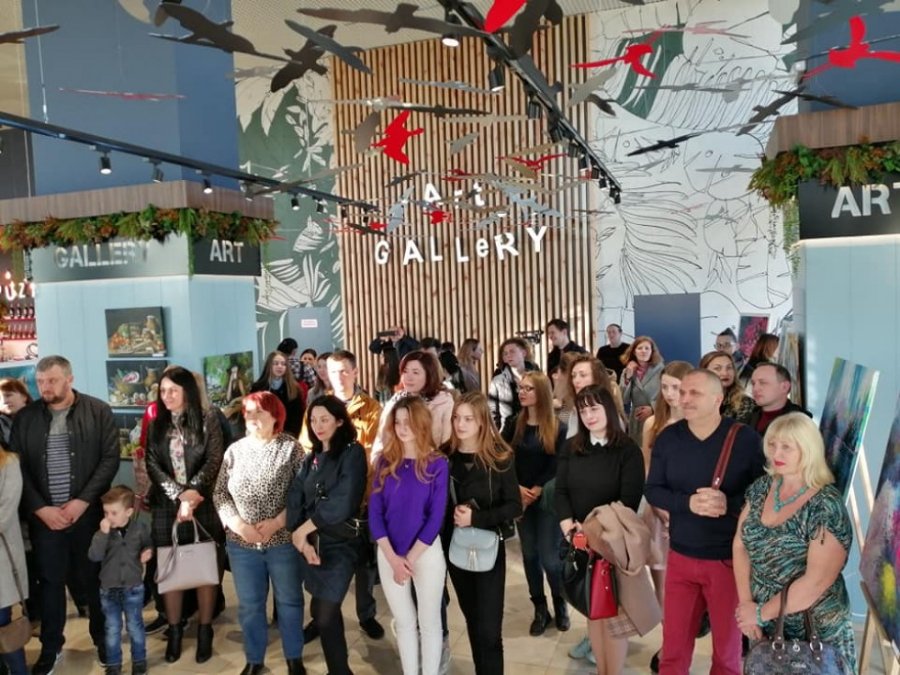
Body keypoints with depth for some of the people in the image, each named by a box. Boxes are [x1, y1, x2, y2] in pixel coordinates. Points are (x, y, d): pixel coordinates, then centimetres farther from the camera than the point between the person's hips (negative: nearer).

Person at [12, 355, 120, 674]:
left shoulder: (98, 411, -4)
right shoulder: (25, 417, 3)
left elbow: (110, 458, -7)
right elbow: (16, 468, 2)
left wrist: (82, 501, -14)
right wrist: (40, 508, -8)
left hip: (89, 513, -2)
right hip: (44, 516, 2)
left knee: (95, 579, 10)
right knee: (50, 582, 12)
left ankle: (103, 639, 29)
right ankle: (50, 647, 29)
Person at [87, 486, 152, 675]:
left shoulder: (140, 528, -8)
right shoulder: (103, 532, -8)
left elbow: (148, 546, 10)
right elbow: (94, 556, -20)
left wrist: (148, 553, -12)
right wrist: (103, 533, -27)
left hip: (133, 588, -1)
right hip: (109, 589, 1)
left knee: (135, 626, 11)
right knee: (112, 629, 13)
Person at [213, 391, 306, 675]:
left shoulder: (290, 447, -6)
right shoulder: (235, 450, 4)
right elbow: (219, 493, 3)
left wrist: (277, 523, -18)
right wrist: (237, 524, -11)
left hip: (283, 541, -3)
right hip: (241, 543, 3)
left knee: (289, 601, 11)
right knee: (249, 605, 15)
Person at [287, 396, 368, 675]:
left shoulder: (352, 453, -8)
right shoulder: (311, 458, 11)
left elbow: (342, 503, -17)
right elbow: (295, 499, 2)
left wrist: (303, 530, -9)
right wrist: (300, 538, -13)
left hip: (340, 544, -6)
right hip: (311, 543, 6)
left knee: (324, 613, -6)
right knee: (325, 611, 12)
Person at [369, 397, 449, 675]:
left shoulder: (437, 463, -8)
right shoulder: (385, 461, 1)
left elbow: (436, 517, -10)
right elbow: (374, 511, -3)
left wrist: (410, 558, -12)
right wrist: (393, 558, -11)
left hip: (426, 552, -3)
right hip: (389, 553, 3)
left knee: (429, 622, 9)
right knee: (404, 622, 14)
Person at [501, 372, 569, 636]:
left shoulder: (557, 428, -5)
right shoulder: (513, 424, 3)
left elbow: (557, 466, -8)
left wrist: (537, 490, -15)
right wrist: (517, 488, -13)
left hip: (547, 500, -3)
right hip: (520, 499, 3)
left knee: (549, 557, -2)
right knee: (529, 555, 10)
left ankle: (560, 604, 23)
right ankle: (540, 609, 24)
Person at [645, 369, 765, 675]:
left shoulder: (745, 438, -11)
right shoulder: (668, 437, -2)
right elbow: (652, 490, -1)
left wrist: (728, 503, -26)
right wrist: (688, 503, -19)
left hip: (730, 558, -2)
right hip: (680, 556, 3)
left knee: (727, 643, 18)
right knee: (674, 642, 15)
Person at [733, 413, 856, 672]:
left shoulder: (827, 507, -21)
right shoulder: (762, 488, -2)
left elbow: (817, 582, -24)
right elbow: (740, 544, 0)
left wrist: (761, 613, -16)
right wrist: (746, 604, -9)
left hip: (812, 632, -5)